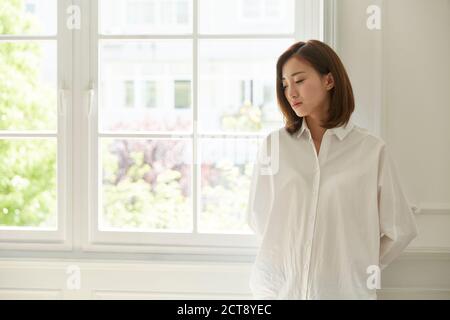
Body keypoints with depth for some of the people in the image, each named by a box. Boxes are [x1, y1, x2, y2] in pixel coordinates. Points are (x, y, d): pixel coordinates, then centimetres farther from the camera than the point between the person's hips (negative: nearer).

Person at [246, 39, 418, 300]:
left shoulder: (372, 150, -5)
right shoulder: (274, 145, 0)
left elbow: (400, 229, 1)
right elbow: (258, 217, 8)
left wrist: (360, 267, 6)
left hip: (345, 290, -1)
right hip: (278, 288, 2)